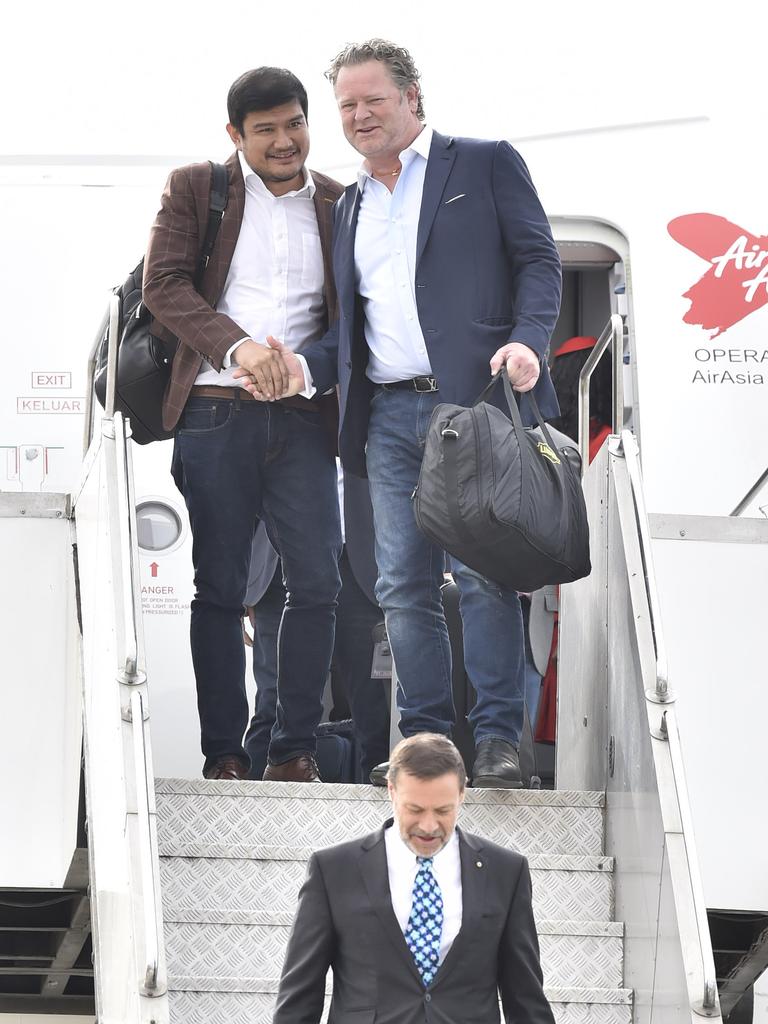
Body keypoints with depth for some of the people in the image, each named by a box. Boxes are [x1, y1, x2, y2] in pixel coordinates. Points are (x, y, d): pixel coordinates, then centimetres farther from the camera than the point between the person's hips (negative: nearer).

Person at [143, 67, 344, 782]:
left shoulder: (339, 206, 13)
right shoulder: (195, 189, 7)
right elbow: (162, 284, -4)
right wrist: (236, 346, -17)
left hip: (301, 420, 2)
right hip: (215, 414, -2)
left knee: (317, 581, -7)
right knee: (218, 588, 0)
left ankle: (294, 749, 1)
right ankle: (223, 753, 4)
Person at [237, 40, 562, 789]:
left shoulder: (486, 164, 8)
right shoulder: (350, 206, 23)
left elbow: (537, 259, 1)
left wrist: (528, 341, -16)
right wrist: (306, 367, 3)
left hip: (473, 399, -5)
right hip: (388, 414, 5)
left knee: (484, 573, -10)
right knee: (402, 585, 1)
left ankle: (497, 739, -8)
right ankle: (425, 740, 4)